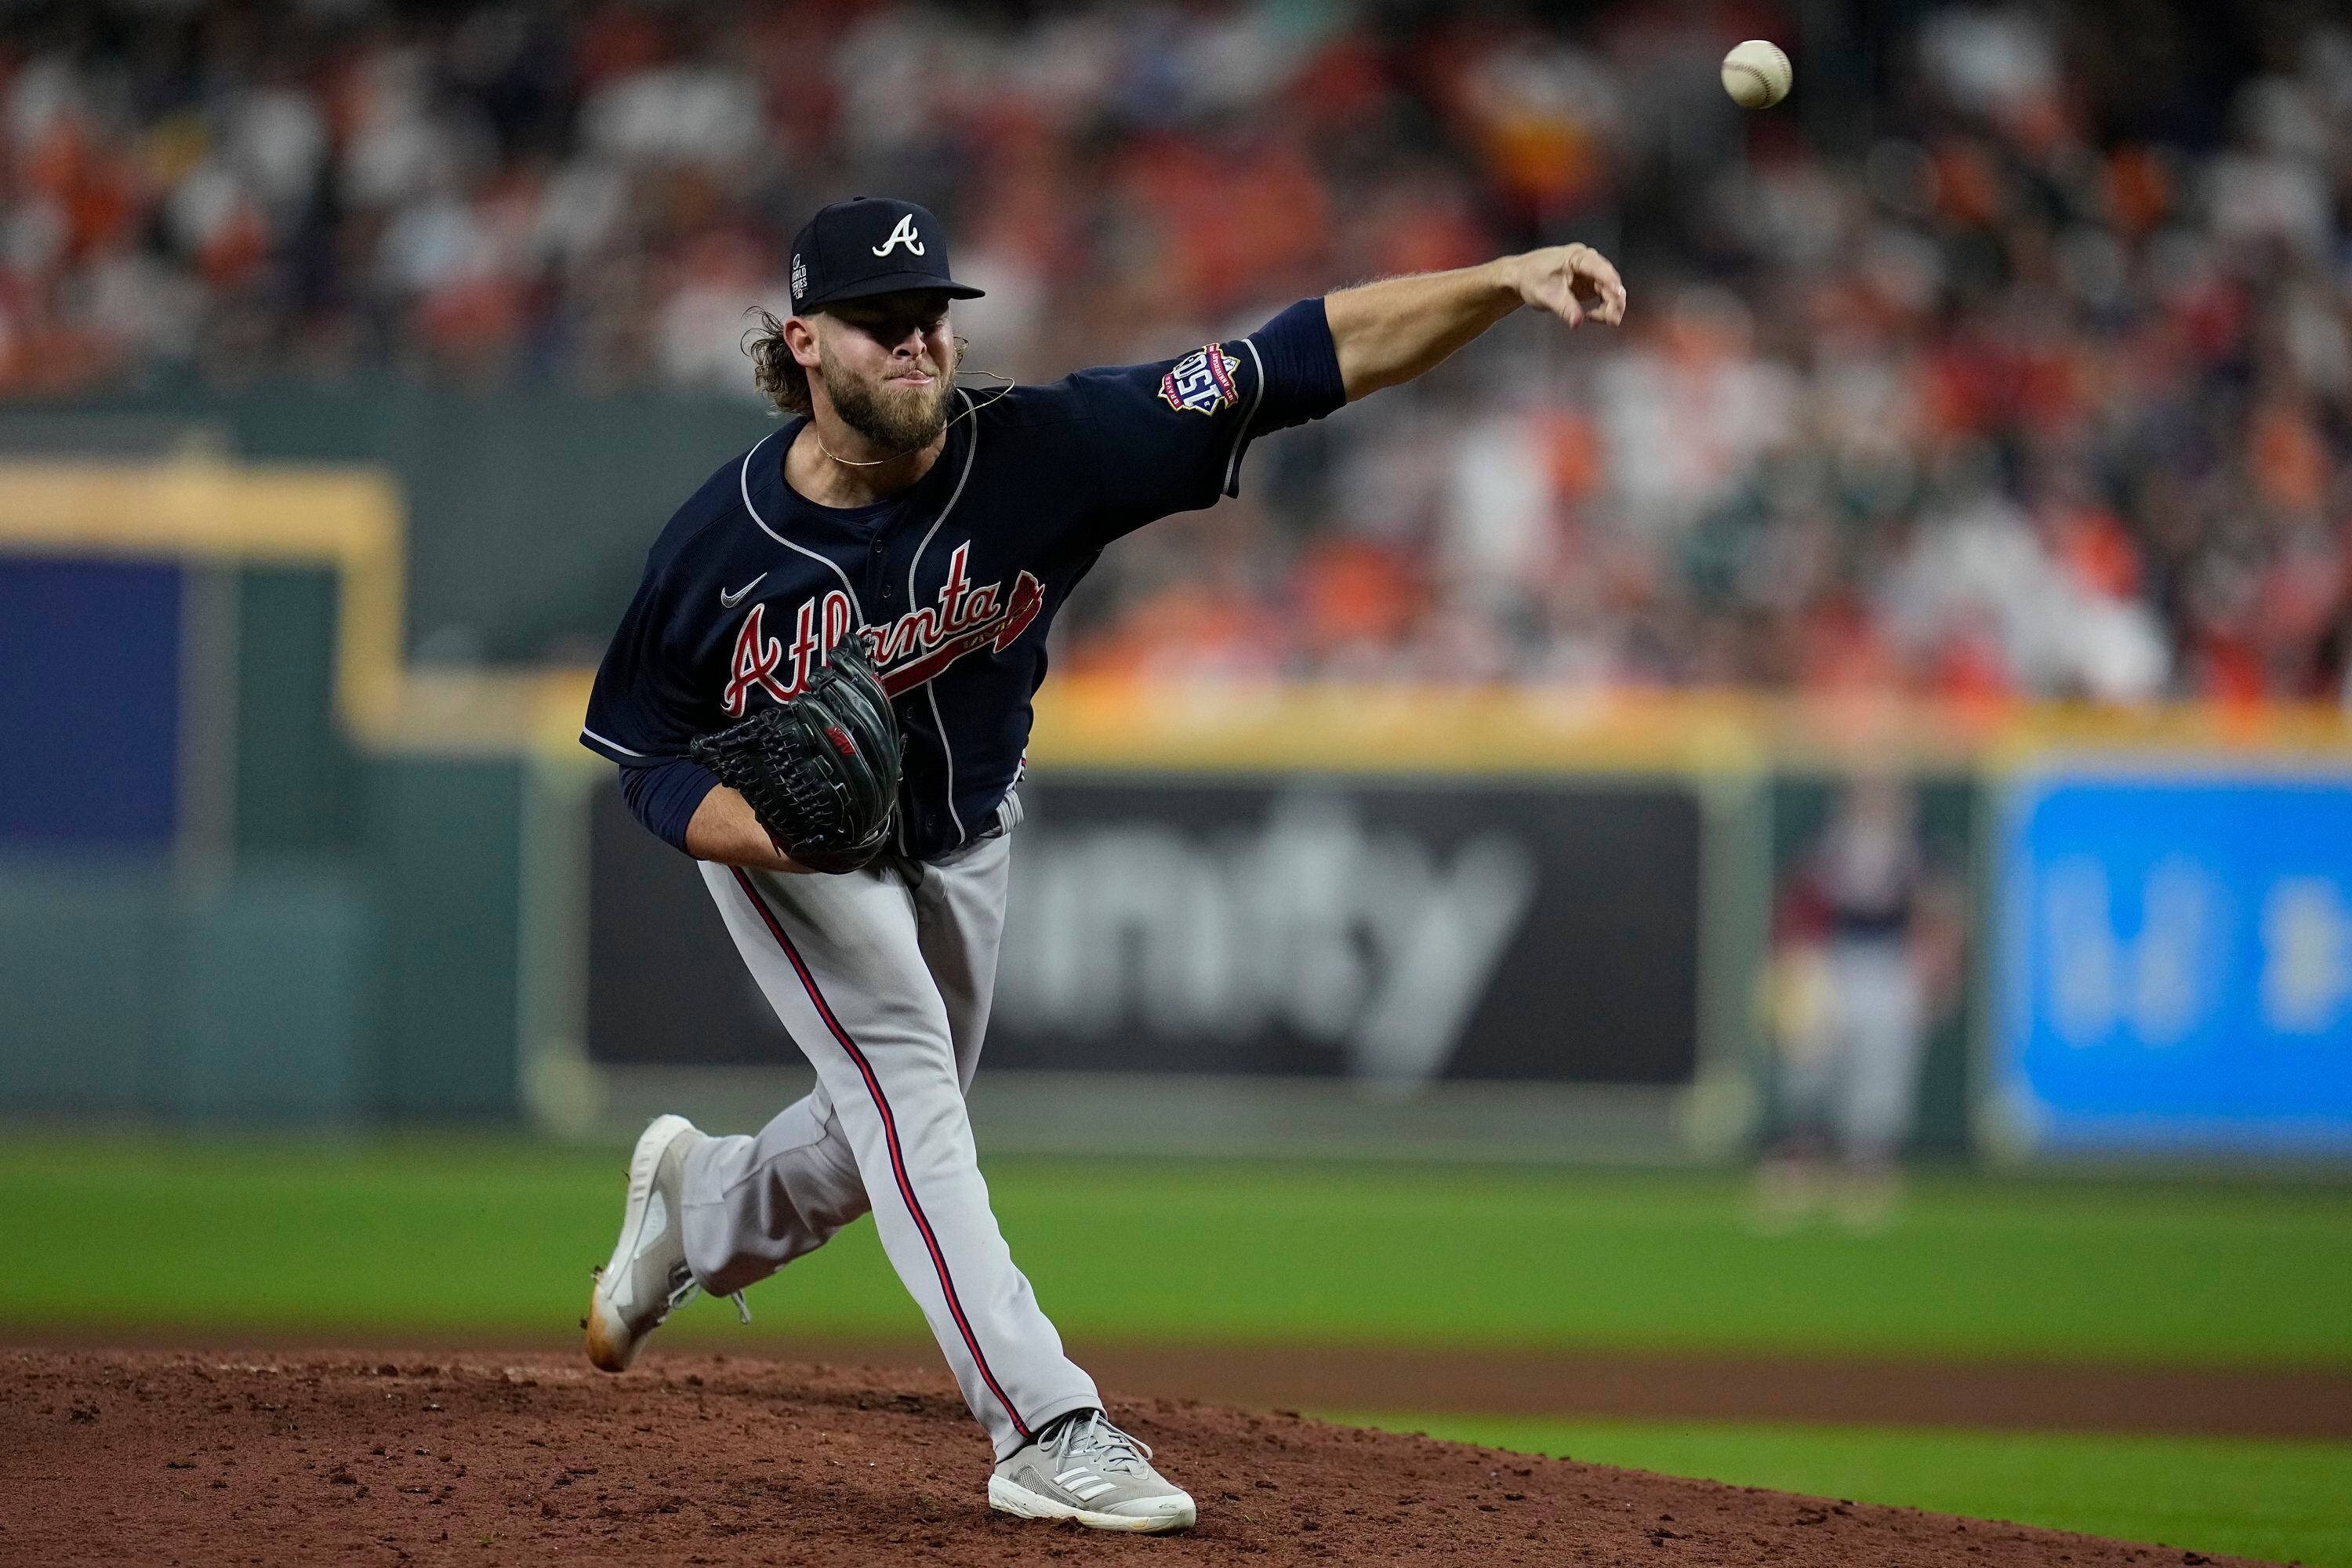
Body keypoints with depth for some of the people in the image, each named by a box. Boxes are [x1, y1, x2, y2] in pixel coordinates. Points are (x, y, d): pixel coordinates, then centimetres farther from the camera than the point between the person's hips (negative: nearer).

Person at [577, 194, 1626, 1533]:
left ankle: (699, 1200, 50)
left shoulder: (1041, 455, -30)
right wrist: (747, 823, -38)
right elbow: (649, 758, -15)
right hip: (789, 844, -3)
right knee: (908, 1088, -21)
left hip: (964, 843, 3)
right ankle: (1047, 1431, -23)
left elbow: (1310, 358, -35)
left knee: (888, 1143, 18)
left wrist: (1505, 281, -46)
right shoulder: (719, 549, -28)